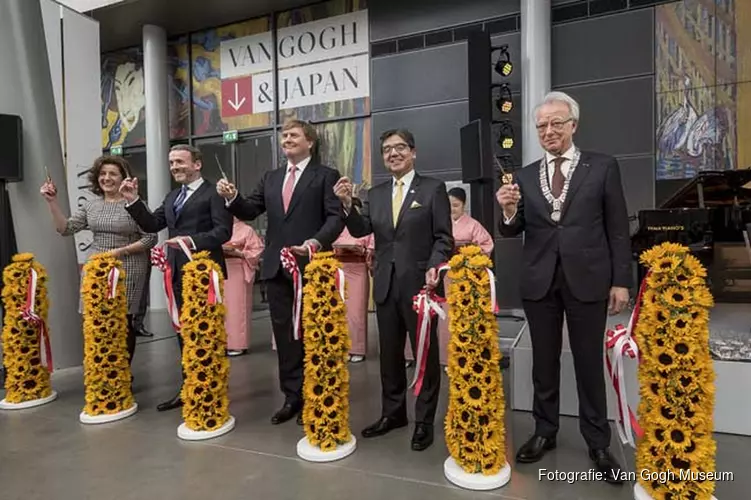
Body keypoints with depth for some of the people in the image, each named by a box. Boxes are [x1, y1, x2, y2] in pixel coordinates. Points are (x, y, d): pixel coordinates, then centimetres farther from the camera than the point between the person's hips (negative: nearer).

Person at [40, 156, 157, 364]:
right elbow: (65, 229, 6)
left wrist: (121, 251, -16)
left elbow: (150, 238, -8)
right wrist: (52, 201, -3)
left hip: (127, 271, -5)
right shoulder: (90, 206, 10)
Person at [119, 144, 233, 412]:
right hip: (178, 273, 8)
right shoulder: (172, 196, 18)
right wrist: (133, 201, 5)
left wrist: (193, 241, -27)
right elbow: (152, 225, 14)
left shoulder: (213, 193, -8)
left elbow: (223, 231, -16)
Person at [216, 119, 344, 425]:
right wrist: (232, 198, -8)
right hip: (276, 266, 6)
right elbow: (250, 211, 11)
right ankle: (292, 396, 25)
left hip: (310, 265, -5)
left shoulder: (326, 176, -1)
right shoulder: (270, 178, 16)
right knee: (284, 333, 11)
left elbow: (336, 217, -10)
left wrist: (317, 242, -26)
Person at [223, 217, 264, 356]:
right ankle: (224, 343, 14)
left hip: (238, 272, -5)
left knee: (237, 306, -4)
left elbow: (256, 251, -5)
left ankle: (238, 344, 4)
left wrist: (238, 253, -14)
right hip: (221, 271, 5)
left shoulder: (247, 230, 0)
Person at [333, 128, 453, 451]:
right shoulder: (376, 194, 12)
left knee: (425, 353, 7)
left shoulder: (433, 188, -1)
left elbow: (444, 237, -5)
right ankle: (392, 412, 32)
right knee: (389, 353, 14)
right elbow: (360, 230, 2)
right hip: (386, 285, 5)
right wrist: (347, 205, -14)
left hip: (419, 283, -4)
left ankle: (424, 421, 23)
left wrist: (434, 267, -21)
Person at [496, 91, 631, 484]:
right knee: (544, 362, 13)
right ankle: (544, 432, 29)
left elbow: (618, 229, 1)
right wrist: (510, 211, -18)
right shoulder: (525, 176, 6)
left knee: (589, 363, 9)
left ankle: (597, 443, 26)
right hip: (539, 282, 2)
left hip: (587, 279, -2)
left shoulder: (603, 167, 1)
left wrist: (621, 281, -3)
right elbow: (512, 233, 3)